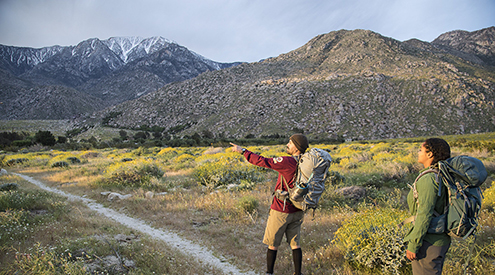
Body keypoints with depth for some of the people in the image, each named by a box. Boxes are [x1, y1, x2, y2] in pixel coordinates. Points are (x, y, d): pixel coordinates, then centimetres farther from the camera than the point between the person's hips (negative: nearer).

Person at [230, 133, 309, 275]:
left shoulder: (288, 162, -22)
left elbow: (263, 162, -22)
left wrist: (242, 151, -15)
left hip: (281, 211, -6)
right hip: (297, 212, 6)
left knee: (272, 244, 11)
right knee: (295, 244, 16)